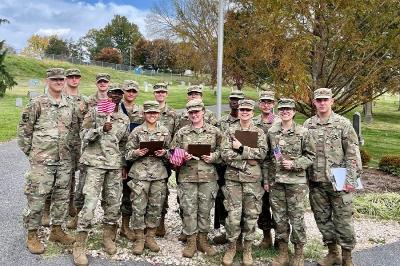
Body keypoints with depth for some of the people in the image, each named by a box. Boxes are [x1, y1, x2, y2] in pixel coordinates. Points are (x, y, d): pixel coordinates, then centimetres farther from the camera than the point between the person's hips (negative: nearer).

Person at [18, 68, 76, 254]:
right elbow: (24, 129, -2)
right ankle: (32, 235, 17)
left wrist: (69, 151, 12)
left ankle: (56, 230, 29)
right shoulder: (37, 104, -5)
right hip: (42, 161, -5)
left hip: (64, 162, 5)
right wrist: (30, 152, -2)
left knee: (61, 197, 13)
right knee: (36, 199, 2)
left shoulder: (69, 106, 10)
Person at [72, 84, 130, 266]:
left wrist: (124, 165, 13)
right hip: (96, 162, -4)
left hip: (115, 165, 5)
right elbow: (84, 136, -5)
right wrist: (101, 129, -21)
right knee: (90, 203, -9)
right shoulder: (95, 112, 0)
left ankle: (108, 237, 26)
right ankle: (79, 245, 1)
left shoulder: (124, 119, 13)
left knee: (113, 203, 8)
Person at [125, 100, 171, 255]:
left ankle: (150, 237, 24)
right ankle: (139, 239, 17)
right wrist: (137, 152, -17)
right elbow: (128, 154, 3)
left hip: (159, 174, 2)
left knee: (156, 207, 8)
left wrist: (164, 153, -9)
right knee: (139, 207, 1)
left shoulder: (165, 131, 6)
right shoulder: (137, 131, 1)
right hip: (140, 174, -2)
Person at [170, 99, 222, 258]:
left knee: (205, 209, 8)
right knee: (189, 209, 5)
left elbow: (221, 150, 8)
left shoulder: (214, 131, 5)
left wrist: (213, 157, -10)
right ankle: (191, 241, 19)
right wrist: (182, 157, -12)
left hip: (208, 176, 0)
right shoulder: (181, 132, 5)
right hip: (187, 176, 0)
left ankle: (203, 240, 24)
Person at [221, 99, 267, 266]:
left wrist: (241, 149, -15)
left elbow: (262, 153, -9)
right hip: (233, 178, -1)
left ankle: (247, 249, 22)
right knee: (233, 214, 1)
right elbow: (225, 154, -7)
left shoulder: (259, 132, 6)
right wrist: (248, 158, -15)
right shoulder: (230, 131, 5)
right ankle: (231, 247, 19)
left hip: (253, 179, 1)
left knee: (251, 215, 7)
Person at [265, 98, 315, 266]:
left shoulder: (302, 132, -3)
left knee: (296, 217, 4)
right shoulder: (271, 132, 6)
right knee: (279, 218, 10)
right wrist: (266, 180, 8)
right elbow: (267, 158, 10)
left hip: (296, 181, -3)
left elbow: (310, 155, 0)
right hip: (275, 181, 3)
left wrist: (294, 164, -14)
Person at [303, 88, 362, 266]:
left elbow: (352, 153, -5)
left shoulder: (343, 123, -3)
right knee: (322, 218, 12)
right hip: (316, 182, 4)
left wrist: (351, 179, -11)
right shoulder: (308, 125, 6)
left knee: (343, 219, 3)